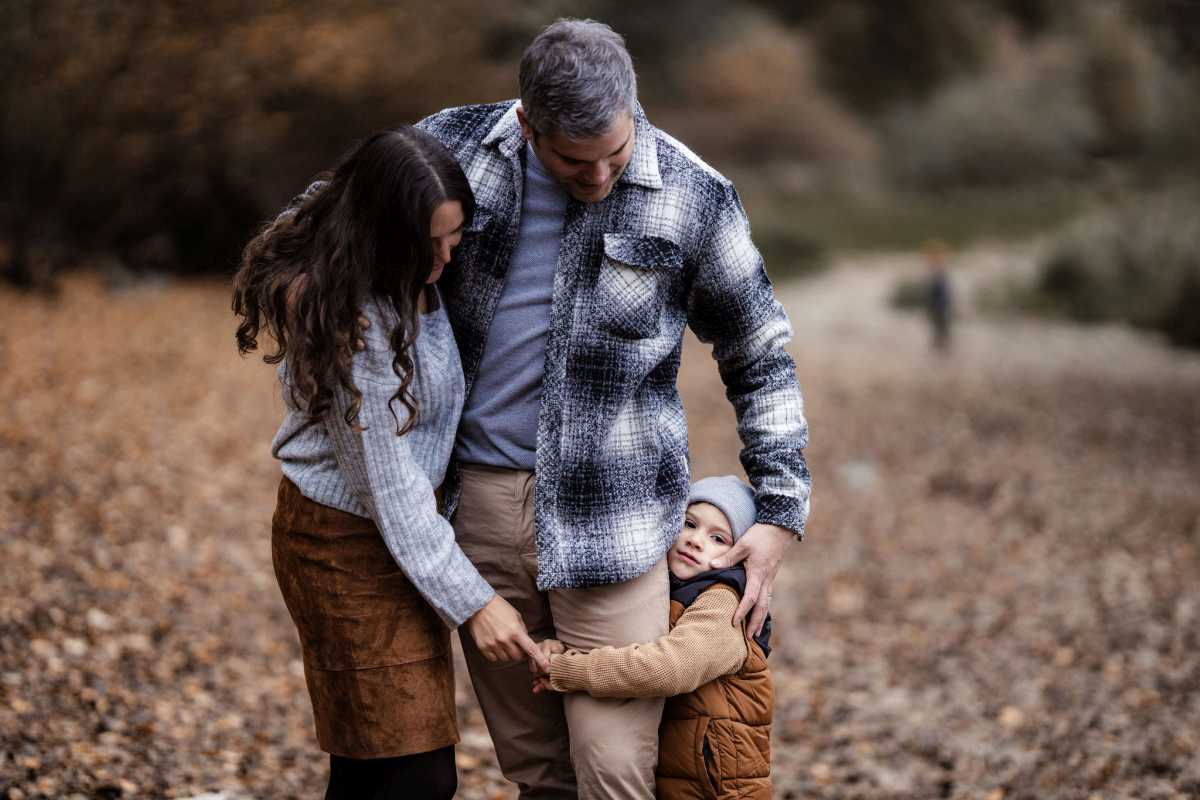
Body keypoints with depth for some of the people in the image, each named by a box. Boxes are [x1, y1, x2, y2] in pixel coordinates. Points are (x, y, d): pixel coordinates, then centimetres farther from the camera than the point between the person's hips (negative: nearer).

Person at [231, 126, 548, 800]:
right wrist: (471, 600, -21)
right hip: (348, 544, -8)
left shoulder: (412, 279, -3)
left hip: (399, 524, 8)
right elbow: (388, 484, -24)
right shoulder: (354, 322, -28)